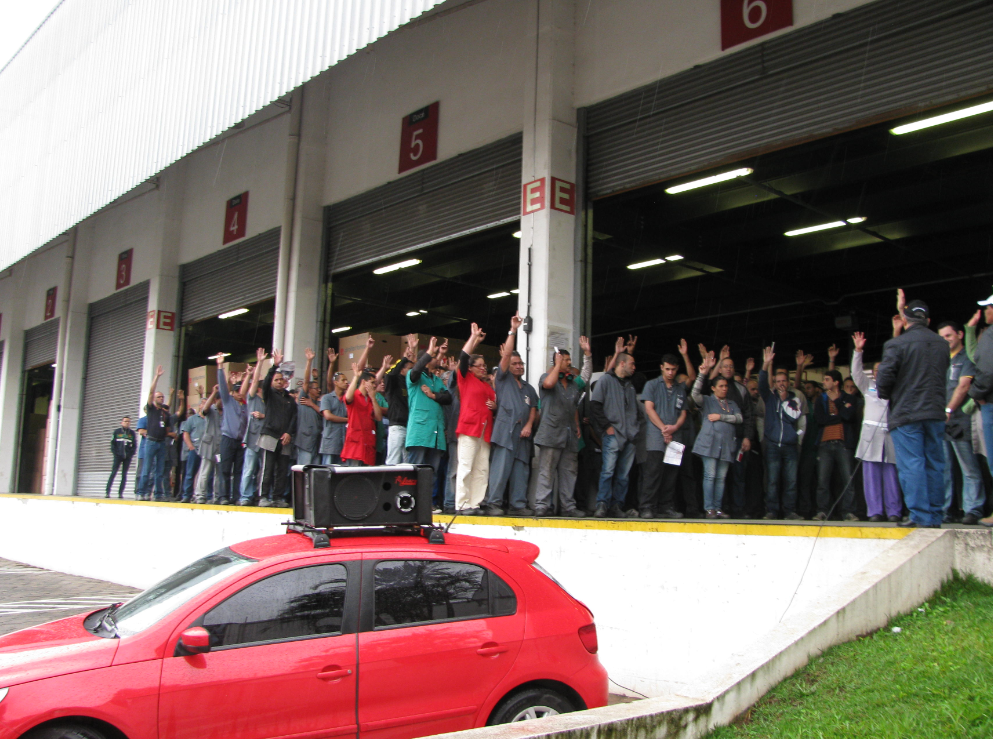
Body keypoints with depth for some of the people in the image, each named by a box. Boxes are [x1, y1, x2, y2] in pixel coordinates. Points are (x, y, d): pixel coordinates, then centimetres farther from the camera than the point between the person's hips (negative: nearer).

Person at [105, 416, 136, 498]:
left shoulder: (132, 433, 10)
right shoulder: (116, 432, 6)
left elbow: (134, 445, 9)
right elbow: (112, 444, 5)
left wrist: (130, 454, -4)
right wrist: (115, 453, -6)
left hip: (127, 457, 2)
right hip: (118, 456, -2)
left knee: (124, 475, 1)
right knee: (113, 473, -8)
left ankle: (120, 493, 2)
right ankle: (107, 492, -8)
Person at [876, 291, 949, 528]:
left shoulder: (896, 344, -9)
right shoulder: (942, 344, 10)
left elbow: (884, 379, -11)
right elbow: (942, 371, 19)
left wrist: (886, 395, 7)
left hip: (906, 413, -5)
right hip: (935, 413, 5)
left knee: (912, 465, -5)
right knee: (935, 464, 9)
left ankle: (920, 516, -8)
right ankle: (935, 516, 12)